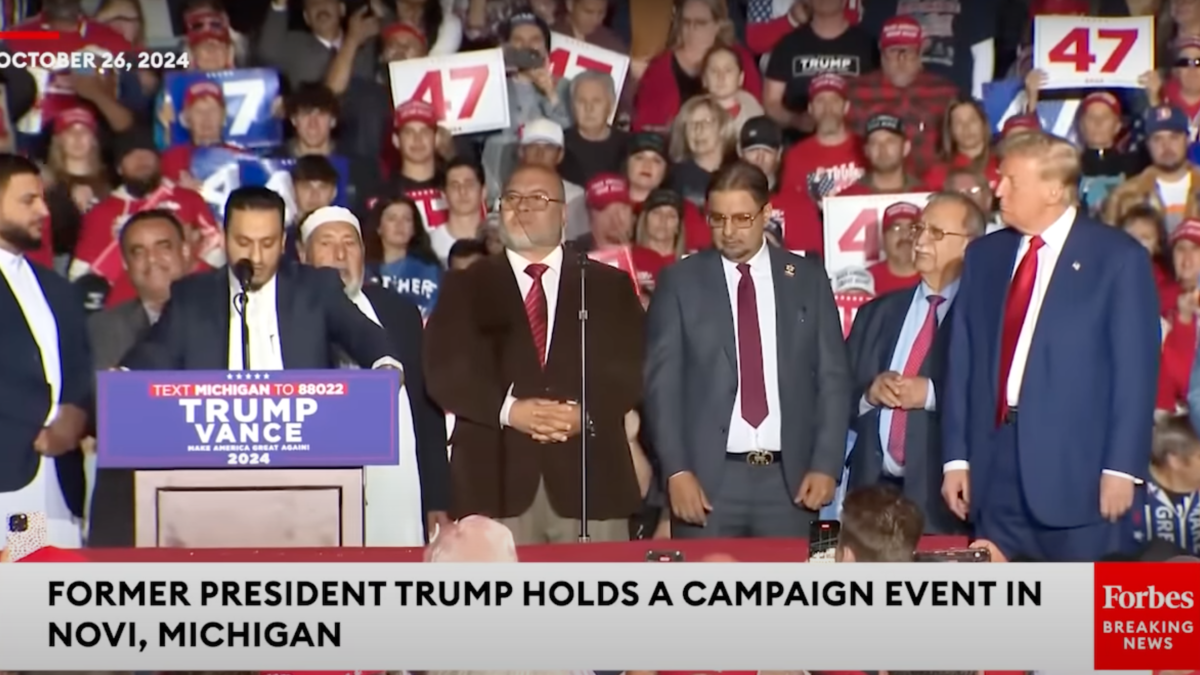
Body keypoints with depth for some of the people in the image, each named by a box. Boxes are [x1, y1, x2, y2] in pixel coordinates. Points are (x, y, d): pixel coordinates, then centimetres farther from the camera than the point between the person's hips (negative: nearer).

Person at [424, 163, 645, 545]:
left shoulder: (609, 286, 15)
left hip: (591, 482, 1)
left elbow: (632, 368, 6)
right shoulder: (465, 287, 14)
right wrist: (508, 410, -12)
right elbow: (444, 370, 3)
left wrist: (587, 412, -12)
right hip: (496, 482, 0)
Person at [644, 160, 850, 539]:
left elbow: (833, 377, 9)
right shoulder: (679, 282, 4)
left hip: (790, 478, 1)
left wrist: (826, 464, -1)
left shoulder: (808, 279, 9)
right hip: (706, 477, -1)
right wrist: (676, 471, -8)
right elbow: (662, 383, 1)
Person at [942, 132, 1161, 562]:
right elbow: (962, 361, 11)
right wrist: (956, 457, 6)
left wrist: (1122, 468, -10)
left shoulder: (1118, 258, -2)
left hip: (1076, 468, -4)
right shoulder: (983, 256, 12)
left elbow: (1136, 370, -5)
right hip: (994, 463, 4)